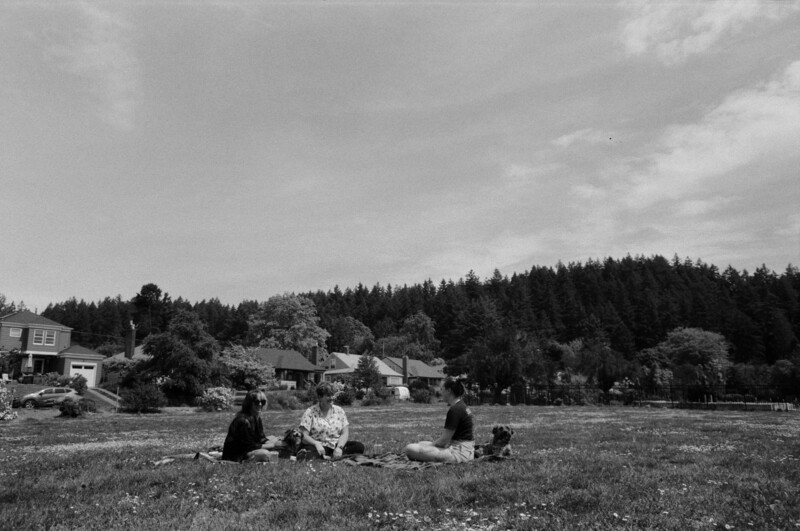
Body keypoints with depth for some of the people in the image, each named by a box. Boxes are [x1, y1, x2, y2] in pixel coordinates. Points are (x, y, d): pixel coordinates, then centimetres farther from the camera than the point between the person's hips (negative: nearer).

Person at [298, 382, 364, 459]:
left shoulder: (339, 411, 10)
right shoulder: (310, 412, 0)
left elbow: (345, 433, 2)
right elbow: (304, 436, -8)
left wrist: (339, 447, -18)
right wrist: (316, 444, -28)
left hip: (337, 446, 4)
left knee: (359, 446, -22)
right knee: (308, 449, -36)